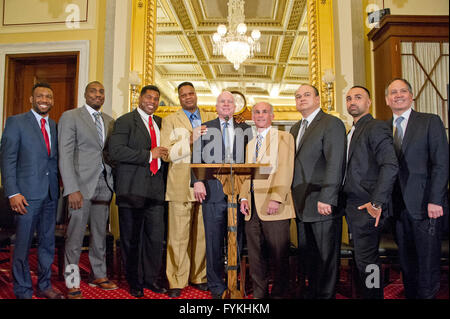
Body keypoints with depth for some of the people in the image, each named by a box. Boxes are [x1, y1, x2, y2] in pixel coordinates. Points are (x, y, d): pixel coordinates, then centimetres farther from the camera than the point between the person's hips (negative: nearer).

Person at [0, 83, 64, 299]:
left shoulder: (54, 126, 12)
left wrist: (58, 188, 4)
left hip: (50, 194, 5)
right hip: (27, 194, -5)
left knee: (48, 243, 13)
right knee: (23, 245, 4)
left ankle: (44, 286, 28)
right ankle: (22, 291, 21)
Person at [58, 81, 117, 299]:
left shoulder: (109, 121, 14)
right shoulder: (70, 117, -1)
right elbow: (65, 155, -8)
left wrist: (113, 184, 2)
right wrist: (72, 189, -15)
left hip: (103, 184, 5)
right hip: (81, 185, -5)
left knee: (100, 234, 13)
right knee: (75, 236, 1)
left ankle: (99, 275, 26)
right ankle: (72, 283, 14)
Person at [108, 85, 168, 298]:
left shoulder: (161, 123, 17)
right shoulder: (125, 121, -2)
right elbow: (115, 151, -16)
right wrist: (149, 155, -16)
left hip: (156, 190, 5)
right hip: (133, 190, -5)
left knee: (156, 237, 6)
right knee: (131, 239, 6)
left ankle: (151, 278, 23)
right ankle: (135, 282, 22)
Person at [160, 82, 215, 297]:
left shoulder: (211, 119, 16)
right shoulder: (170, 121, 8)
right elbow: (167, 154, -3)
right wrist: (190, 140, -14)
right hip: (181, 185, -2)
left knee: (202, 234, 8)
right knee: (178, 236, -1)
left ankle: (199, 276, 22)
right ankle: (176, 282, 10)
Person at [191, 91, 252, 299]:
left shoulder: (245, 129, 14)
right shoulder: (205, 128, 11)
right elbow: (196, 157, 3)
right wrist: (197, 181, -11)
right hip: (213, 190, -1)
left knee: (237, 239, 7)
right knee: (214, 240, 3)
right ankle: (216, 285, 15)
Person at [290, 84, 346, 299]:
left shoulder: (332, 124, -6)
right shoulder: (295, 129, 19)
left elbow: (335, 164, -16)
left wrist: (326, 198, -22)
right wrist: (292, 197, 10)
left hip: (323, 205, -7)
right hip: (302, 206, 8)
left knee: (326, 257, 4)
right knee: (306, 256, 15)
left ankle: (326, 295, 18)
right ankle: (312, 292, 29)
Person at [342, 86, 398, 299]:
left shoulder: (376, 128, -10)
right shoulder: (351, 133, 19)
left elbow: (390, 166, -21)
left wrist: (377, 202, -23)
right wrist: (345, 203, 12)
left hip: (366, 207, -9)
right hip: (352, 207, 9)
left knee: (366, 261, -3)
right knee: (364, 259, 17)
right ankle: (369, 294, 29)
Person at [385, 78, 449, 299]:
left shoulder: (430, 122, 1)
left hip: (425, 206, -4)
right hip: (399, 207, 4)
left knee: (428, 262, 2)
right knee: (406, 262, 13)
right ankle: (410, 295, 26)